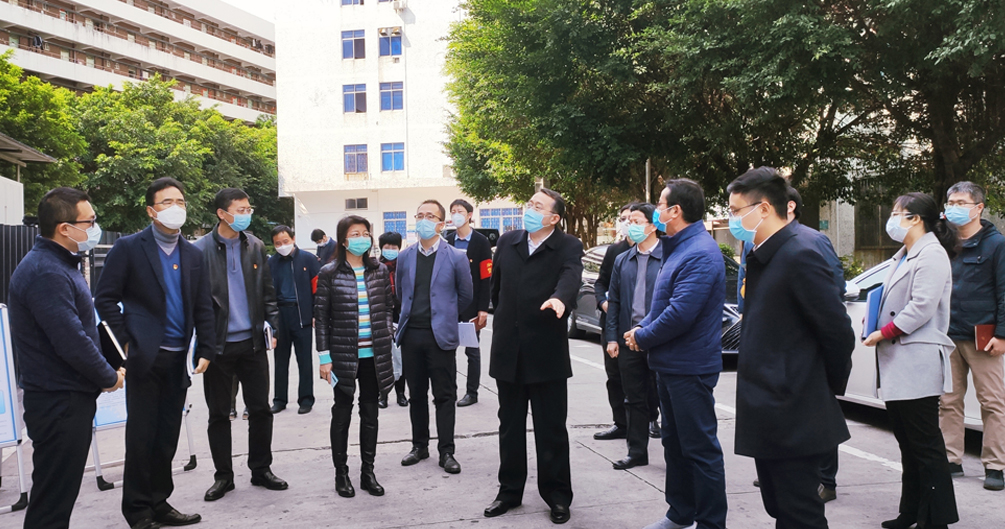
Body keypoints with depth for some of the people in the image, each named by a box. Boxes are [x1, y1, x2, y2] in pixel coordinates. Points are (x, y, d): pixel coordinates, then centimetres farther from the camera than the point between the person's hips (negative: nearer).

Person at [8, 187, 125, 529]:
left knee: (61, 491, 18)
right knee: (52, 501, 0)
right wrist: (109, 378, -10)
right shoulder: (45, 272, -21)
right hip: (58, 402, -10)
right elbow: (71, 342, -25)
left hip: (71, 396, 10)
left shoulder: (60, 264, 13)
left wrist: (104, 373, 8)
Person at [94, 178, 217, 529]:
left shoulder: (193, 254, 11)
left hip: (178, 360, 4)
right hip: (145, 357, -4)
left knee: (167, 437, 11)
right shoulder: (129, 247, -2)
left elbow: (203, 307, 11)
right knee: (141, 436, 3)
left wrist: (206, 350, 4)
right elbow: (105, 298, -4)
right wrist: (127, 343, -10)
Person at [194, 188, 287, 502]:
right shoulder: (201, 250, -6)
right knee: (219, 414, 8)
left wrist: (272, 326, 0)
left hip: (252, 342, 3)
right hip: (218, 344, -3)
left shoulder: (256, 247, 5)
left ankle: (261, 470, 22)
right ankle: (223, 476, 21)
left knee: (260, 409, 7)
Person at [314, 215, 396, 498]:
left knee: (370, 413, 10)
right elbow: (321, 316, -4)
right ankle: (341, 473, 21)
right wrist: (324, 357, -7)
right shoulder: (330, 273, -5)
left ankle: (368, 472, 22)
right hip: (343, 355, -3)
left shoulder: (379, 270, 5)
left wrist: (387, 340, 1)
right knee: (342, 414, 8)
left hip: (374, 355, 3)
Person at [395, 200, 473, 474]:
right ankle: (419, 446, 25)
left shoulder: (456, 257, -3)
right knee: (416, 395, 12)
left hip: (440, 336, -3)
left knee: (445, 396, 2)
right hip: (411, 335, 3)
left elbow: (465, 296, 7)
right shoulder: (404, 257, 7)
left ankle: (446, 452, 11)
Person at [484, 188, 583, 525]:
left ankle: (557, 496, 20)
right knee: (510, 426, 14)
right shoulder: (507, 242, 7)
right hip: (508, 352, 4)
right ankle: (510, 491, 28)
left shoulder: (568, 247, -6)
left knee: (551, 429, 5)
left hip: (547, 353, -4)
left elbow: (571, 276, -27)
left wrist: (560, 298, -48)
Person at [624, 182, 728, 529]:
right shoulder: (678, 248, 13)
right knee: (674, 442, 19)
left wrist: (642, 338, -13)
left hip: (690, 368, -11)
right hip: (671, 365, 11)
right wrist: (642, 327, 4)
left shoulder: (700, 253, -21)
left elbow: (680, 314, -27)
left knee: (700, 449, 0)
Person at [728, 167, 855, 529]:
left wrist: (831, 387, -4)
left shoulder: (800, 256, -18)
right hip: (768, 418, 9)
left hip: (794, 422, -9)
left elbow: (838, 331, -18)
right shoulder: (761, 258, 11)